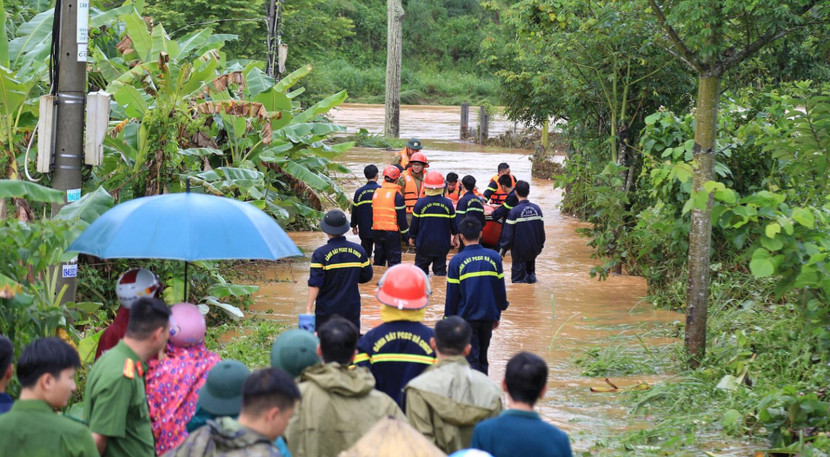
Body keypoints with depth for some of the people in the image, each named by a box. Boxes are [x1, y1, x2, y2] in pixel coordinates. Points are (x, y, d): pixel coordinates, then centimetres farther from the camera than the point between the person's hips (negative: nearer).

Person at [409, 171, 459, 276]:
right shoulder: (447, 203, -7)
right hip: (442, 244, 1)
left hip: (424, 243, -1)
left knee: (421, 268, 11)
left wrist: (412, 237, 12)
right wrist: (455, 236, 21)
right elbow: (453, 223, 3)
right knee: (440, 270, 9)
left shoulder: (420, 203, -11)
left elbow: (414, 223, -4)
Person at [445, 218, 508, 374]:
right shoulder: (494, 257, 0)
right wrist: (497, 315, 17)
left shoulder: (457, 261, -9)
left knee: (471, 360, -1)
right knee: (483, 359, 17)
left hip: (466, 317, -3)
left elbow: (452, 295, -5)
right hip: (488, 317, 3)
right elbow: (500, 290, 6)